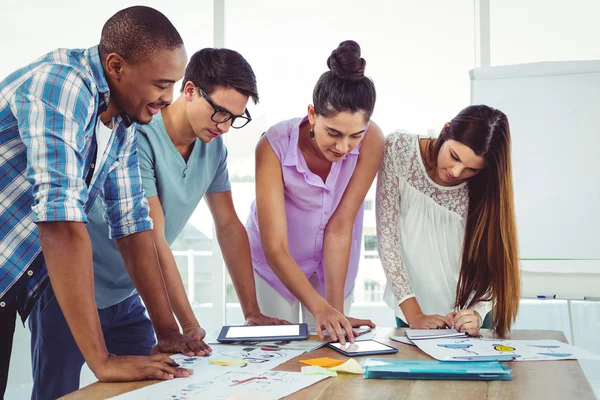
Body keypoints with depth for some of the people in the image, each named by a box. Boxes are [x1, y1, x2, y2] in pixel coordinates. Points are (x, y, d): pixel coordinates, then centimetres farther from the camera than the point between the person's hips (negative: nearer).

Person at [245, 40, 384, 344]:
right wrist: (321, 308, -46)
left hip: (334, 259, 2)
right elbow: (275, 249, -34)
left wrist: (337, 310, -28)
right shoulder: (274, 146, -32)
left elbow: (340, 227, -24)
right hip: (276, 261, -2)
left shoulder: (371, 141, -27)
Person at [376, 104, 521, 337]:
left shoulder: (483, 187, -11)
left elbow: (491, 264, -8)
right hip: (410, 311, -2)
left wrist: (477, 313, -26)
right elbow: (387, 235, -15)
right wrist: (414, 314, -19)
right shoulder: (398, 150, -14)